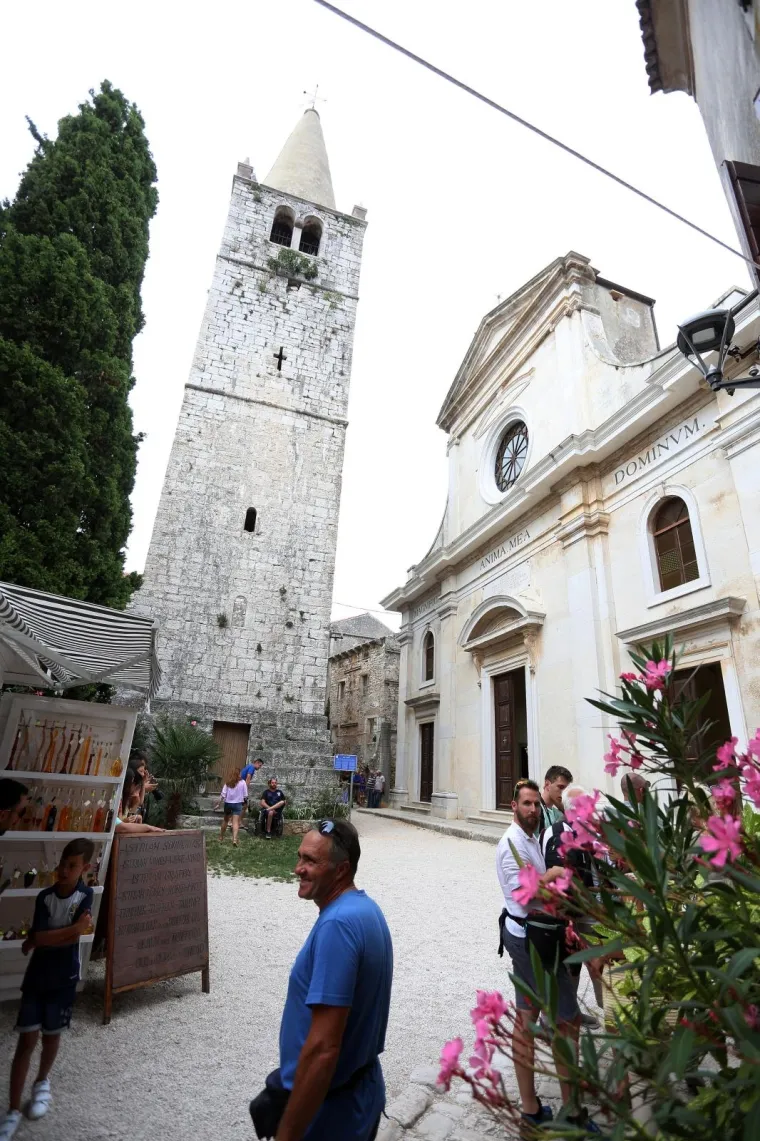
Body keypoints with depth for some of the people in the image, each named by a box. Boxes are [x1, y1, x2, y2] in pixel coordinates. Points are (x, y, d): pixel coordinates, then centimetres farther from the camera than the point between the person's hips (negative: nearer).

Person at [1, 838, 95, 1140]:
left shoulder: (85, 895, -15)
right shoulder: (45, 896, -11)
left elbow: (74, 939, -19)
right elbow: (37, 937, -17)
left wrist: (39, 940, -15)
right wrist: (74, 928, -20)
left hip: (63, 978, 0)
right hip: (36, 976, 1)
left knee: (51, 1035, 15)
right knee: (26, 1040, 1)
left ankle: (42, 1082, 43)